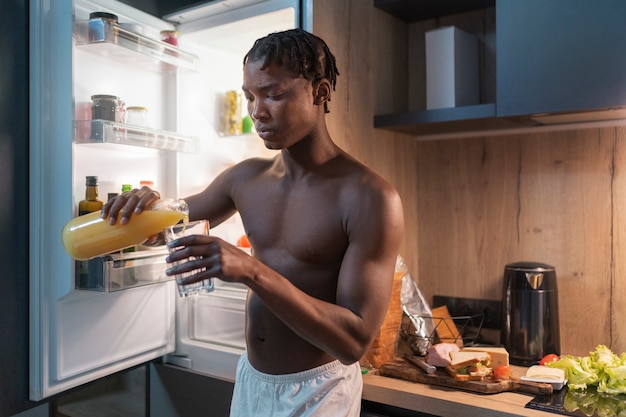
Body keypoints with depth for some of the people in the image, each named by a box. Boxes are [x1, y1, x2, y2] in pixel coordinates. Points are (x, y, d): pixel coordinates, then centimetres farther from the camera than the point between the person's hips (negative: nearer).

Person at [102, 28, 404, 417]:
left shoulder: (370, 197, -21)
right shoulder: (246, 178, -3)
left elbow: (355, 341, -24)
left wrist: (253, 272, -34)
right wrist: (147, 205, -11)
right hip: (249, 378, 6)